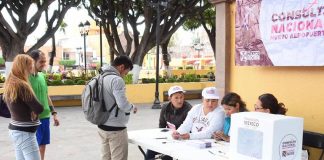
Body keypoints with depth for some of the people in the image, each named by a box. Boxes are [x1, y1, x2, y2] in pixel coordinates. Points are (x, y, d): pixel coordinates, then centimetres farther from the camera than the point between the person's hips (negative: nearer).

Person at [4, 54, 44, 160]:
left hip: (15, 129, 9)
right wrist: (32, 110, 3)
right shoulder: (21, 86, -20)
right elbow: (39, 109, -19)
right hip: (24, 132, -9)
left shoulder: (9, 85, 7)